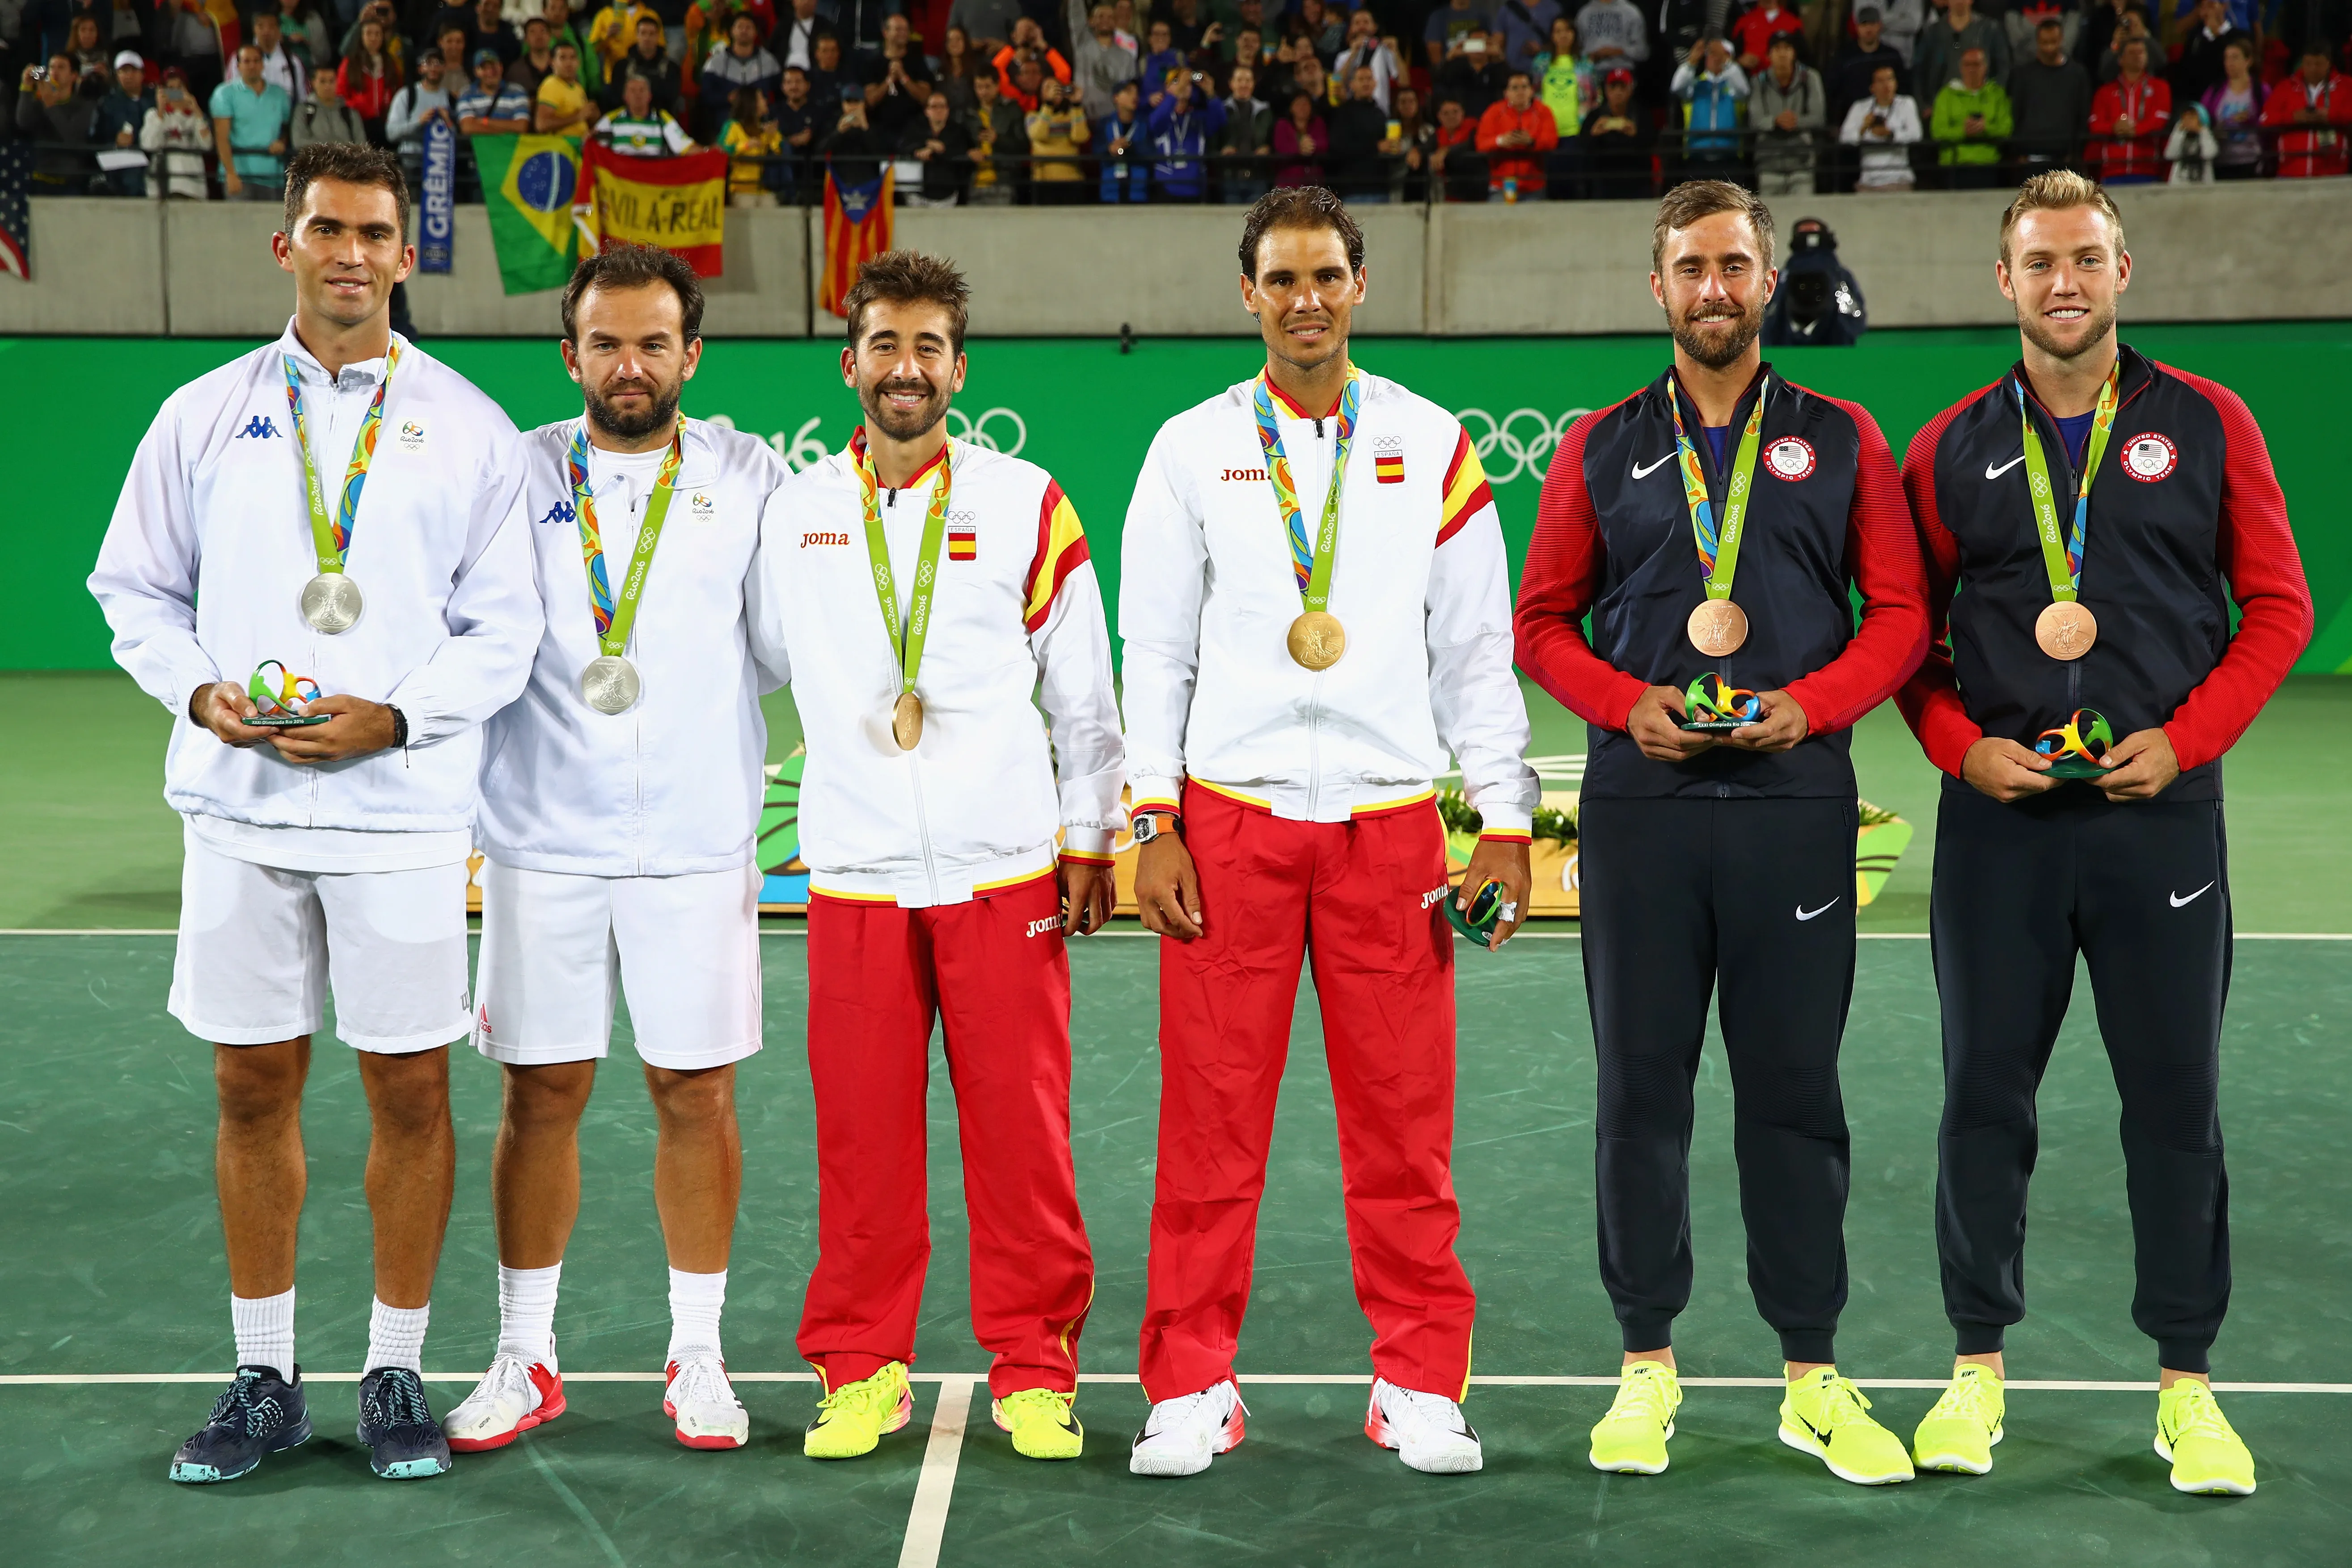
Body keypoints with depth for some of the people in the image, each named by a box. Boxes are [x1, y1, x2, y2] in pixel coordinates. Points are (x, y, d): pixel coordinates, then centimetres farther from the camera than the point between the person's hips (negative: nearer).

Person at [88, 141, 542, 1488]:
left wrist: (394, 716, -13)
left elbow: (505, 628, 2)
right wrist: (199, 689, -7)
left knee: (410, 1087, 3)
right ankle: (265, 1379, 21)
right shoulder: (205, 416, 7)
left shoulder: (471, 429, 3)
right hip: (240, 806, 2)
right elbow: (136, 589, 11)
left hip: (404, 810, -1)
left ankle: (396, 1376, 18)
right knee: (255, 1086, 7)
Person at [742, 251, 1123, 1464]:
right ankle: (862, 1372, 17)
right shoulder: (794, 513, 8)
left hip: (1004, 870, -1)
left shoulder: (1027, 505, 3)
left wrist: (1091, 841, 6)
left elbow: (1083, 691, 6)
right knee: (860, 1133, 4)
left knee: (1020, 1129, 1)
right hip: (854, 873, 1)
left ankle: (1034, 1372, 14)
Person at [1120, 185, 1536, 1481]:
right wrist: (1152, 828, -1)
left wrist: (1504, 824, 3)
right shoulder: (1191, 449, 7)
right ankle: (1192, 1389, 13)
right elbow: (1155, 650, 7)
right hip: (1229, 819, 0)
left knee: (1404, 1118, 3)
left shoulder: (1432, 447, 8)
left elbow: (1479, 648, 9)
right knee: (1211, 1116, 1)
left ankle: (1419, 1389, 16)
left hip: (1390, 821, 1)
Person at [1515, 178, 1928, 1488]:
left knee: (1796, 1087, 3)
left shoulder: (1842, 439, 7)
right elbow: (1543, 619, 10)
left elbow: (1900, 612, 6)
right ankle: (1649, 1365, 15)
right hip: (1642, 802, 1)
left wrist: (1815, 703, -10)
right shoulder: (1603, 448, 9)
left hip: (1795, 798, -1)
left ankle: (1814, 1375, 14)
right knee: (1642, 1084, 4)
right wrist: (1625, 701, -7)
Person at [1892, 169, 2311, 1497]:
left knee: (2178, 1100, 3)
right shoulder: (1952, 449, 7)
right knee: (1986, 1093, 5)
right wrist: (1961, 747, -5)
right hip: (1999, 817, 1)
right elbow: (1906, 627, 10)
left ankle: (2187, 1383, 16)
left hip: (2159, 813, -1)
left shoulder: (2208, 425, 4)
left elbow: (2278, 605, 4)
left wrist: (2186, 740, -7)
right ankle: (1980, 1365, 19)